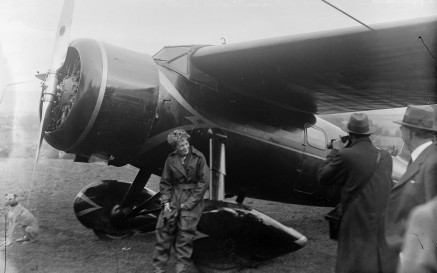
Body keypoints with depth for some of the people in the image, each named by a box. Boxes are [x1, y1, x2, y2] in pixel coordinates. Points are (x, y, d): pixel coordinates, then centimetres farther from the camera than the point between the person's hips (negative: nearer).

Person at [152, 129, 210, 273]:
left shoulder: (198, 158, -7)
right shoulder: (171, 160, 2)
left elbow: (204, 182, -8)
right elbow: (165, 182, 9)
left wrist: (190, 202, -12)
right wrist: (165, 201, -4)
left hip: (192, 197, -3)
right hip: (174, 196, 3)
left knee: (185, 233, -6)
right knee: (164, 229, 0)